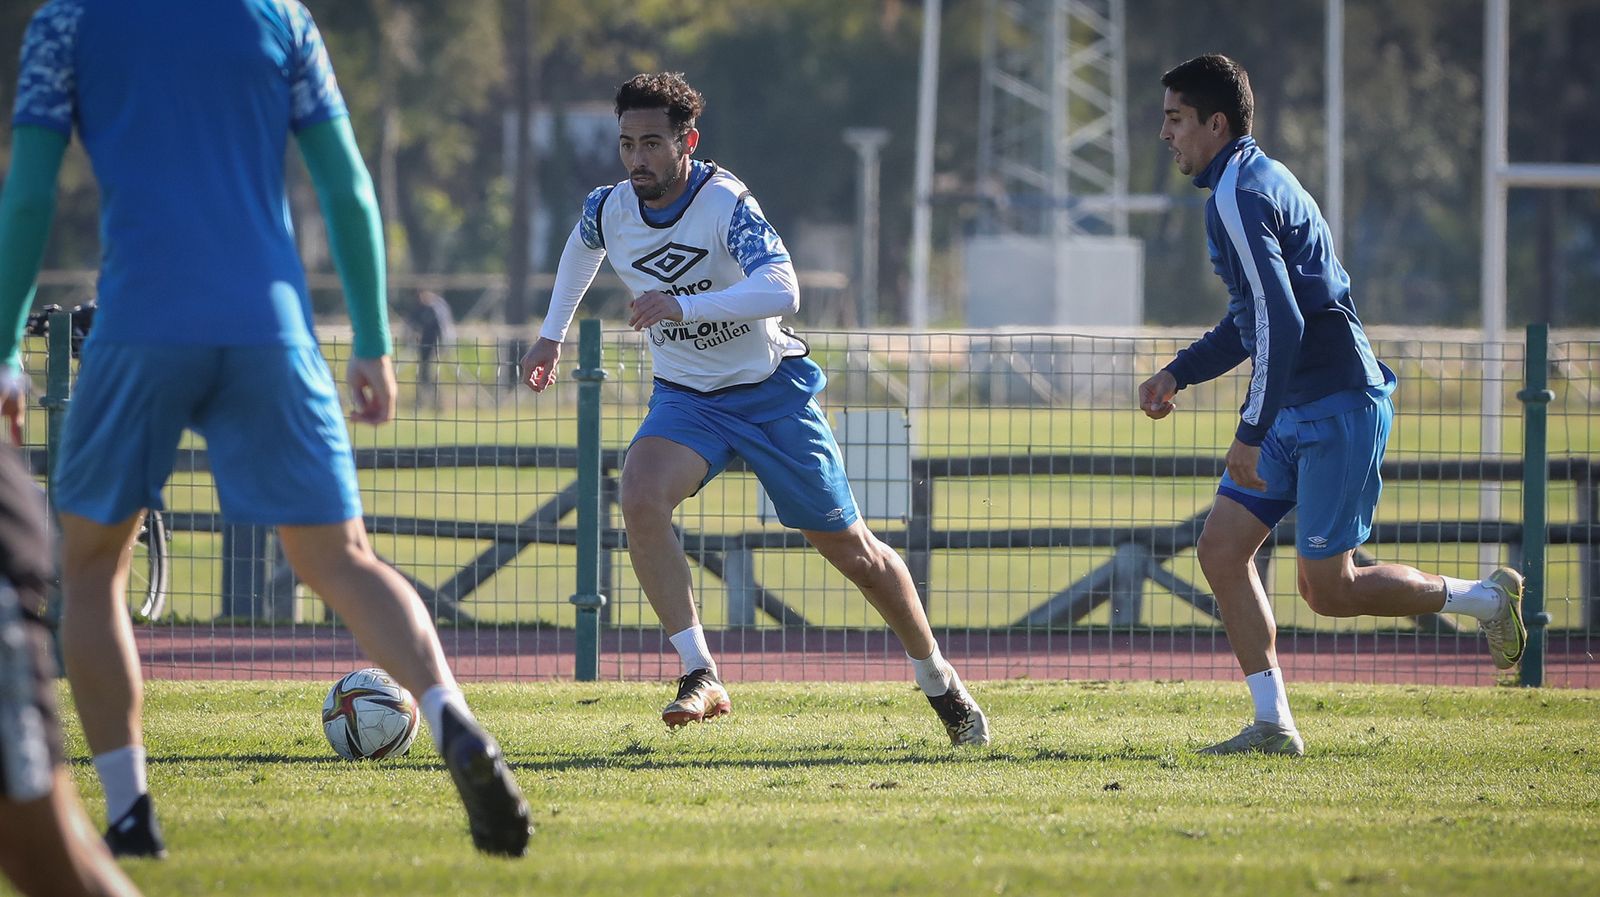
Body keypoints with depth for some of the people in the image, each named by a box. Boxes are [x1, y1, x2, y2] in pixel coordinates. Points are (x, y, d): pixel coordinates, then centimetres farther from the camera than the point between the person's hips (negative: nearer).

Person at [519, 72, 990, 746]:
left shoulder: (725, 204, -24)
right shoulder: (609, 210, -8)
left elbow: (782, 290, -40)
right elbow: (583, 245, 19)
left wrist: (682, 305, -49)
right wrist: (552, 335, 22)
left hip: (771, 389, -3)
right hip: (685, 397, 3)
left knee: (848, 546, 6)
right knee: (640, 498, -28)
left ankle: (939, 682, 28)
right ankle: (700, 677, -25)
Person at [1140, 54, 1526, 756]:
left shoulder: (1237, 196, -17)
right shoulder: (1255, 181, 17)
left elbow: (1280, 323, -25)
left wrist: (1252, 432, -24)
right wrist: (1178, 374, 18)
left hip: (1337, 407, -10)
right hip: (1297, 410, 10)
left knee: (1329, 589, -5)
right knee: (1221, 548, 3)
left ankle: (1487, 599, 12)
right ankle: (1272, 724, 4)